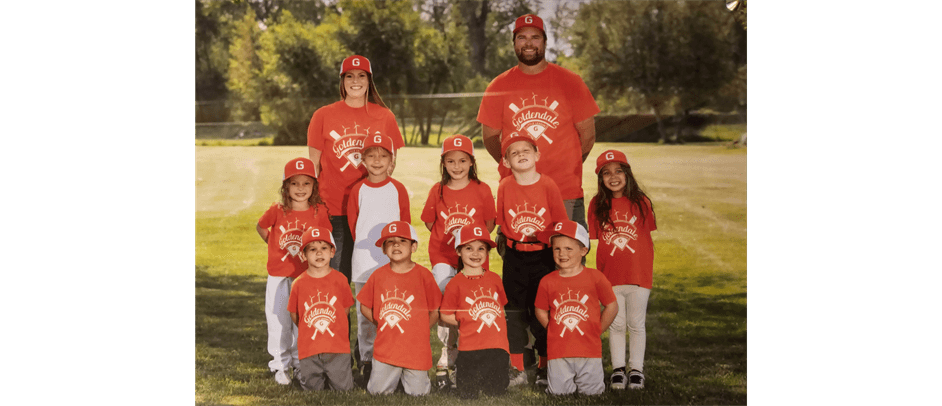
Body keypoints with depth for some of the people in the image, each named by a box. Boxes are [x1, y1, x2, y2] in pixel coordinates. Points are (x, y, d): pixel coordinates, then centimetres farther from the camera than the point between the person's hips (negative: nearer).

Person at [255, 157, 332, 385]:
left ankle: (301, 364, 21)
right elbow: (260, 227, 9)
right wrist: (277, 248, 10)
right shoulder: (277, 211, -8)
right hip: (279, 277, 0)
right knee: (279, 321, 5)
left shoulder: (319, 212, -6)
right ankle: (281, 366, 16)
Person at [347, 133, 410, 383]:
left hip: (393, 262, 0)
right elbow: (352, 223, 10)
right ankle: (366, 360, 11)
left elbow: (406, 224, 8)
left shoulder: (398, 189, 4)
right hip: (363, 262, 1)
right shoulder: (357, 190, 4)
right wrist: (365, 246, 7)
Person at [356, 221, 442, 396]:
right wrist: (381, 324, 2)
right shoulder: (379, 275, 0)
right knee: (377, 391, 1)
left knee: (418, 393, 2)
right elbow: (364, 307, 9)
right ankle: (395, 375, 31)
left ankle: (407, 375, 34)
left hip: (416, 351, -2)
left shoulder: (423, 275, -7)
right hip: (385, 348, 2)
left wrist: (418, 330, -4)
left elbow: (435, 311, -2)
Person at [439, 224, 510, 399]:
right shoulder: (456, 284, -5)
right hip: (470, 348, -3)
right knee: (468, 395, 4)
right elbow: (445, 315, -1)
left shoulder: (494, 279, 7)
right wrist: (467, 323, -1)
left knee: (496, 392, 8)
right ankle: (459, 375, 31)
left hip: (497, 346, 3)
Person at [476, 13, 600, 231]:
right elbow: (490, 135, 11)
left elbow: (587, 134, 6)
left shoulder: (571, 82, 4)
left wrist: (567, 168, 5)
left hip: (566, 193, -1)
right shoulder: (498, 87, 7)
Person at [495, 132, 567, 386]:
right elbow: (502, 222, 6)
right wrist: (509, 242, -2)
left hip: (543, 257, -2)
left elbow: (560, 223, -1)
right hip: (514, 258, 2)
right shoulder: (505, 187, -2)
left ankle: (544, 367, 16)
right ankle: (518, 369, 12)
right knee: (515, 312, 5)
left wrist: (541, 237, -9)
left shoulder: (548, 185, -6)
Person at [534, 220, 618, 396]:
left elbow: (611, 307, 5)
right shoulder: (547, 282, 1)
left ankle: (597, 373, 31)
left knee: (592, 391, 0)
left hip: (589, 350, -1)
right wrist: (555, 330, 5)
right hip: (558, 351, 1)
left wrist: (596, 332, 4)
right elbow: (541, 311, 13)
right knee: (559, 392, -4)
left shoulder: (595, 277, -2)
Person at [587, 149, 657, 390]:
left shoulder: (640, 202, -1)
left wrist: (649, 267, 2)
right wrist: (598, 271, -3)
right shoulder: (597, 205, 0)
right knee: (616, 325, 8)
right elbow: (594, 238, 2)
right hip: (609, 275, 0)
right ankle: (618, 369, 19)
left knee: (636, 324, 8)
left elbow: (648, 237, 5)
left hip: (638, 273, 0)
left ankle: (636, 370, 18)